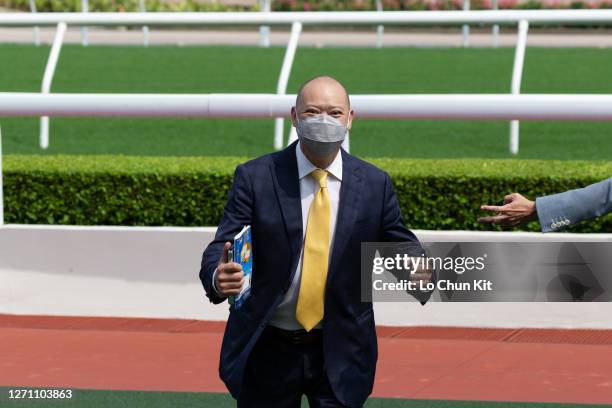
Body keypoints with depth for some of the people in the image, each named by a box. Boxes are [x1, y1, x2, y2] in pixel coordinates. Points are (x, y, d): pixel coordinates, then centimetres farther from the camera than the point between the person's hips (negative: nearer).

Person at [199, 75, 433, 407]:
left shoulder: (374, 184, -1)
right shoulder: (254, 177, -7)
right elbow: (222, 247, -11)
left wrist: (419, 271, -19)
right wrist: (219, 278, -35)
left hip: (340, 352, 1)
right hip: (267, 349, 0)